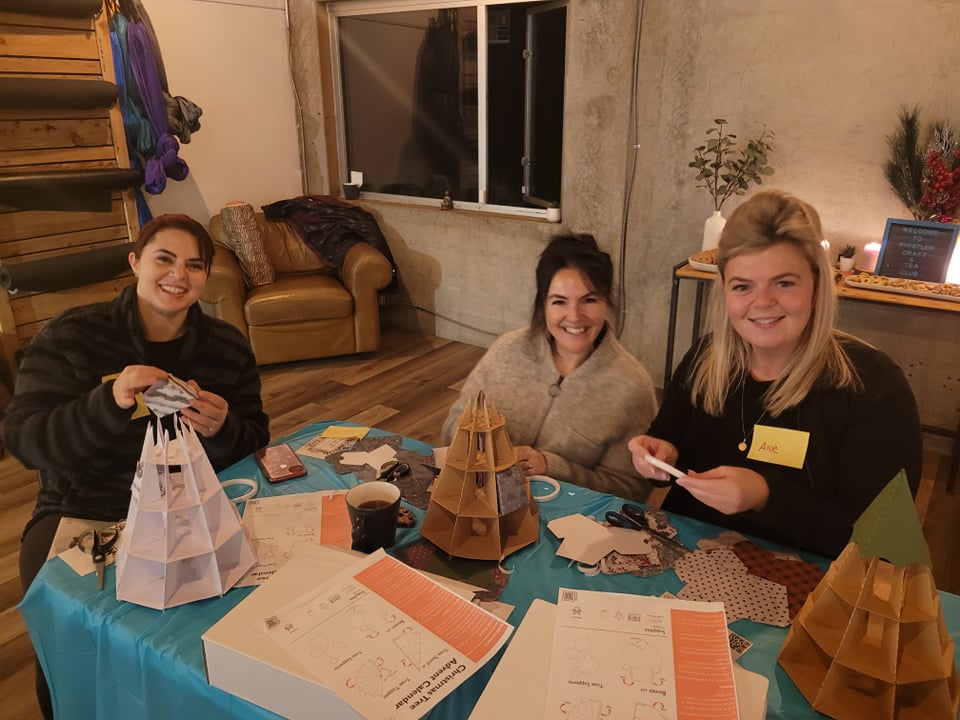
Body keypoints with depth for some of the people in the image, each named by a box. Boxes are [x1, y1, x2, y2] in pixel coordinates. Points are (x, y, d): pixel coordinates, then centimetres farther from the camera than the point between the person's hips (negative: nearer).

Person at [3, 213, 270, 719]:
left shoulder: (228, 349, 1)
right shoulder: (69, 337, -6)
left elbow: (253, 445, 3)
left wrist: (222, 431, -22)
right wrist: (110, 402, -32)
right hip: (81, 512, -1)